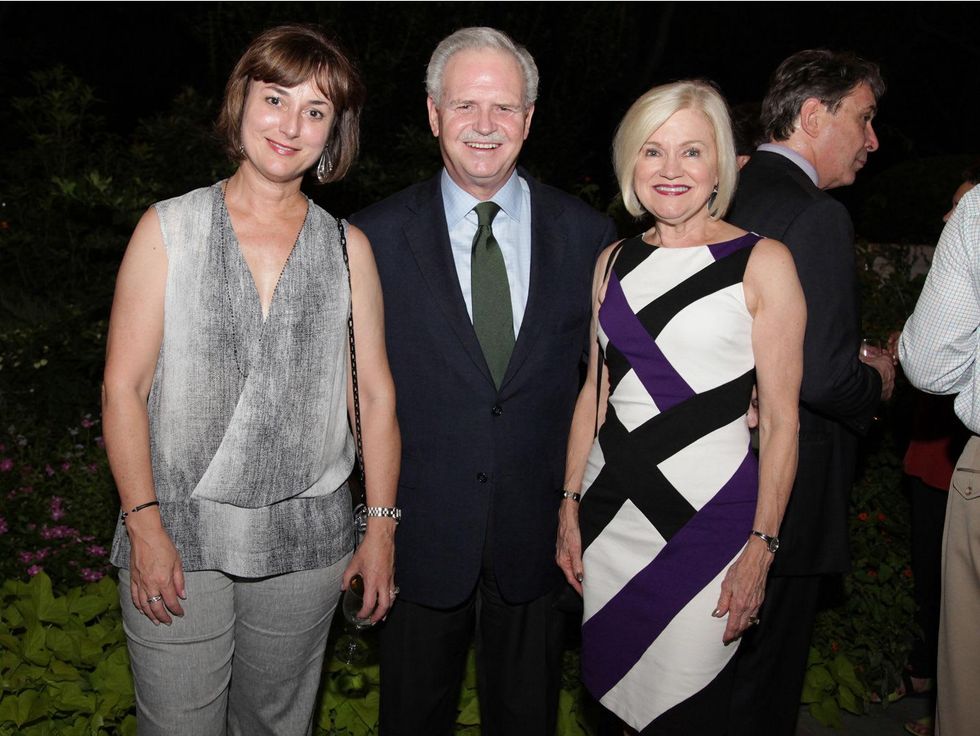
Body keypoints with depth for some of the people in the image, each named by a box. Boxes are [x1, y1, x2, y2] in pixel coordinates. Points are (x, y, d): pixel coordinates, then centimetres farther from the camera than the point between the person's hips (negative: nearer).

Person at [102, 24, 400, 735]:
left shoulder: (349, 248, 3)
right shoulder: (169, 228, -1)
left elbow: (376, 395, 4)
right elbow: (123, 387, -3)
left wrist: (382, 528, 2)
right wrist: (144, 525, -9)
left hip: (306, 541, 2)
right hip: (179, 530, -1)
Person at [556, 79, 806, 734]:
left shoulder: (763, 263, -7)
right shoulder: (615, 263, 7)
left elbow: (781, 418, -7)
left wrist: (761, 548, -10)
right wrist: (570, 507, 9)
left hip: (708, 516, -4)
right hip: (610, 510, 5)